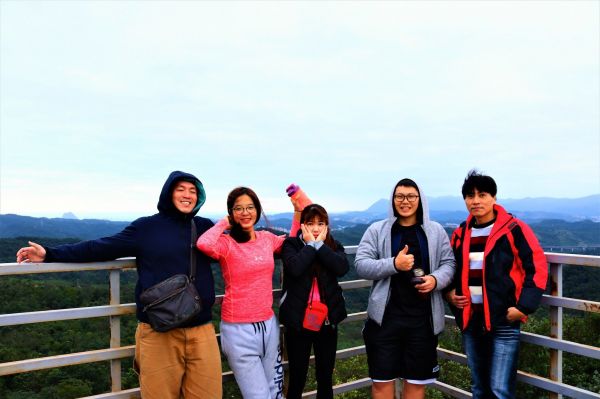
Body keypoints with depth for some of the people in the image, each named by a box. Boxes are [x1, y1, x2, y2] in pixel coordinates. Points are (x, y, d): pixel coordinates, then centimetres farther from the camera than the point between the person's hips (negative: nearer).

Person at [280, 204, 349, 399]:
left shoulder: (334, 246, 4)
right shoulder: (291, 244, -4)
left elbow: (342, 268, -16)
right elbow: (295, 268, -25)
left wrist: (320, 244, -15)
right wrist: (310, 244, -15)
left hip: (327, 321, 3)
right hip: (298, 322, -3)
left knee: (325, 377, 17)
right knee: (297, 378, 9)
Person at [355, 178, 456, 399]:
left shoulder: (435, 231, 6)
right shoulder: (377, 230, -1)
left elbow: (449, 263, 8)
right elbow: (361, 265, -6)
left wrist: (436, 279, -13)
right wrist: (393, 264, -20)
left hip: (423, 318, 2)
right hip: (386, 317, -1)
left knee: (417, 380, 14)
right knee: (382, 380, 8)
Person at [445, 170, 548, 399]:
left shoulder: (514, 229, -8)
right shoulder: (461, 233, 7)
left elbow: (537, 268, -9)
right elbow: (453, 269, 20)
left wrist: (523, 306, -14)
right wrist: (450, 292, 3)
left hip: (504, 320, -5)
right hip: (470, 319, 5)